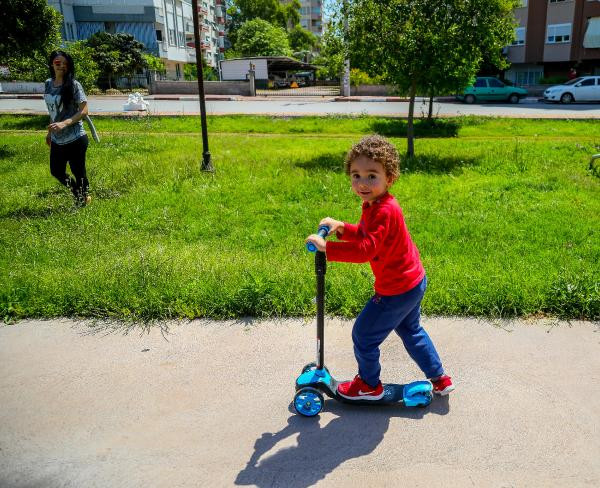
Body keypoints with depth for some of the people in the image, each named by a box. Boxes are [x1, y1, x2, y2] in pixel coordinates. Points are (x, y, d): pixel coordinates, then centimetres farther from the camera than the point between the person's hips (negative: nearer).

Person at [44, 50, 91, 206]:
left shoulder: (74, 85, -12)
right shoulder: (48, 84, 6)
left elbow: (84, 110, -15)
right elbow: (53, 111, 16)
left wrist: (64, 123, -26)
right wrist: (49, 132, 20)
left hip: (75, 139, -7)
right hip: (57, 140, 7)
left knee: (78, 172, 5)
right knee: (56, 172, 15)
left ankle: (83, 201, 28)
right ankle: (78, 193, 38)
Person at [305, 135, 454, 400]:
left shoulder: (383, 211, -29)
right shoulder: (375, 204, 3)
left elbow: (366, 249, -39)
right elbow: (365, 233, 15)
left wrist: (327, 247, -37)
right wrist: (342, 228, -2)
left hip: (397, 290, -10)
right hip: (413, 282, 10)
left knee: (363, 334, 7)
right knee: (410, 330, 29)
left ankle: (369, 385, 28)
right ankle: (440, 379, 40)